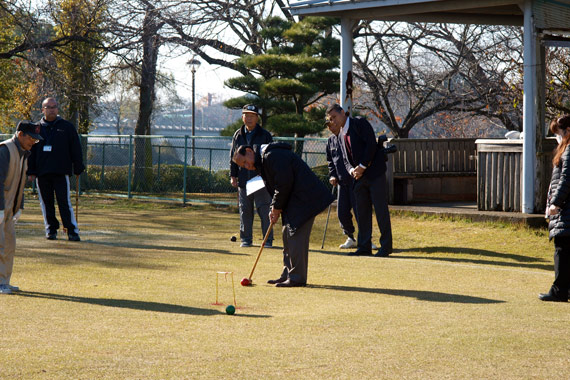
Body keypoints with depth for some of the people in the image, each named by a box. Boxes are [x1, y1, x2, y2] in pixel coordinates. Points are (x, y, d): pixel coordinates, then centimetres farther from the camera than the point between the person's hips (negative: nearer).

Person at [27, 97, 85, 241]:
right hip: (42, 173, 2)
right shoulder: (36, 128, 11)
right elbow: (30, 151, 13)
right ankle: (51, 230, 15)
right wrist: (31, 170, 4)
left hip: (61, 172, -2)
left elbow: (76, 149, 8)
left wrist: (78, 168, 1)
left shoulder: (67, 127, 8)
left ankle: (72, 231, -8)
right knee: (46, 202, 5)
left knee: (64, 202, -8)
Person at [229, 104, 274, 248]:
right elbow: (233, 157, 14)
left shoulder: (265, 135, 1)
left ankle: (268, 240, 3)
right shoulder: (238, 135, 10)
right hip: (243, 180, 3)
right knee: (245, 210, 6)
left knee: (264, 210, -4)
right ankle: (246, 239, 15)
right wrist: (233, 176, 7)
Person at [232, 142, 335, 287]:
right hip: (293, 201, 11)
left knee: (296, 236, -12)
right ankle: (287, 274, 20)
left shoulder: (272, 156, -18)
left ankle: (297, 277, -10)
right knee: (288, 235, 14)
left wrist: (277, 208, -11)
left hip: (304, 198, -11)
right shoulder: (262, 162, 16)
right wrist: (274, 209, 6)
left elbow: (284, 184, -22)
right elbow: (276, 187, 21)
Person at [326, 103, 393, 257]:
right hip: (359, 176, 7)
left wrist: (362, 166, -15)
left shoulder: (360, 124, -5)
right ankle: (364, 246, 11)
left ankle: (386, 246, -2)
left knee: (381, 209, -5)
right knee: (362, 212, 7)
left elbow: (371, 145, -14)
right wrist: (351, 170, -4)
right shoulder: (341, 135, 17)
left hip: (374, 173, -7)